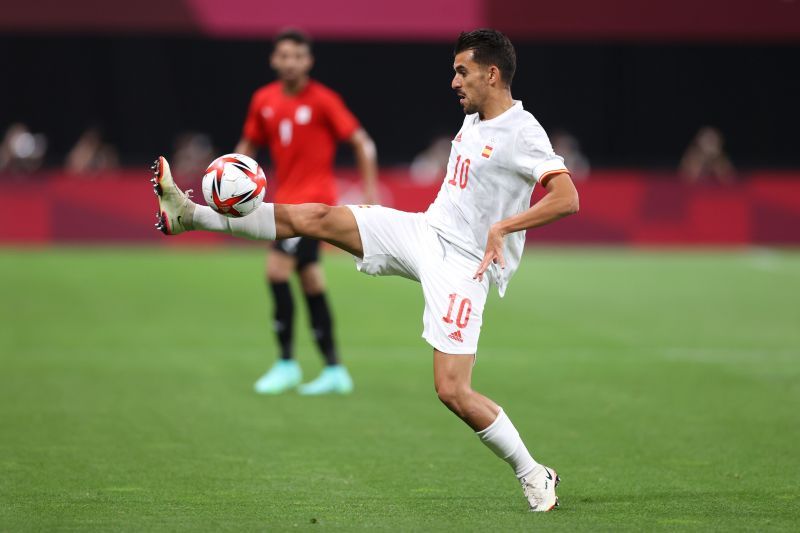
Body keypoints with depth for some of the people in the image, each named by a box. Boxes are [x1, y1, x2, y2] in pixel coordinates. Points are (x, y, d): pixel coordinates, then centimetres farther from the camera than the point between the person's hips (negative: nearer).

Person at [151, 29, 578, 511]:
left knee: (452, 390, -15)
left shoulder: (522, 132, -16)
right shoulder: (472, 120, 11)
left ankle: (533, 476, 2)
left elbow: (567, 198, -27)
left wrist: (504, 227, -32)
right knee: (315, 218, -2)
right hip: (424, 231, 8)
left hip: (463, 265, -8)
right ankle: (190, 215, 3)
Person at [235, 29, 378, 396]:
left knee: (277, 271, -16)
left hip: (312, 198, -6)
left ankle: (287, 362, -7)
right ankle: (334, 371, 15)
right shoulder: (264, 100, 6)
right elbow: (248, 145, 19)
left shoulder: (322, 100, -10)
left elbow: (362, 143, -7)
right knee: (310, 282, 8)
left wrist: (370, 191, -13)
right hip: (286, 198, 6)